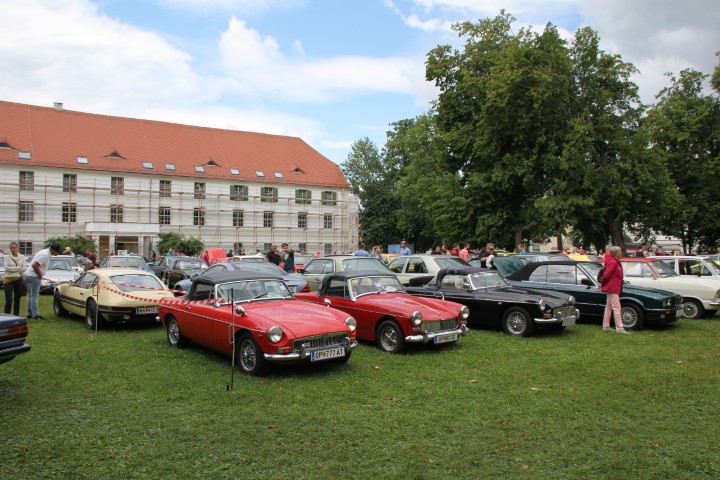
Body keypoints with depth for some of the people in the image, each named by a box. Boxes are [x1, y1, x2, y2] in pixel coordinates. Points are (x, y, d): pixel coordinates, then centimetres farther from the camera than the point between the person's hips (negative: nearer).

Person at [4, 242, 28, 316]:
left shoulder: (22, 257, 6)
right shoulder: (6, 257, 1)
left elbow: (24, 268, -4)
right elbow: (7, 268, -11)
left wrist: (12, 269, -7)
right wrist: (19, 268, -9)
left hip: (19, 280, 2)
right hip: (8, 279, -2)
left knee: (17, 300, 7)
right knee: (9, 300, -9)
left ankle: (16, 315, 15)